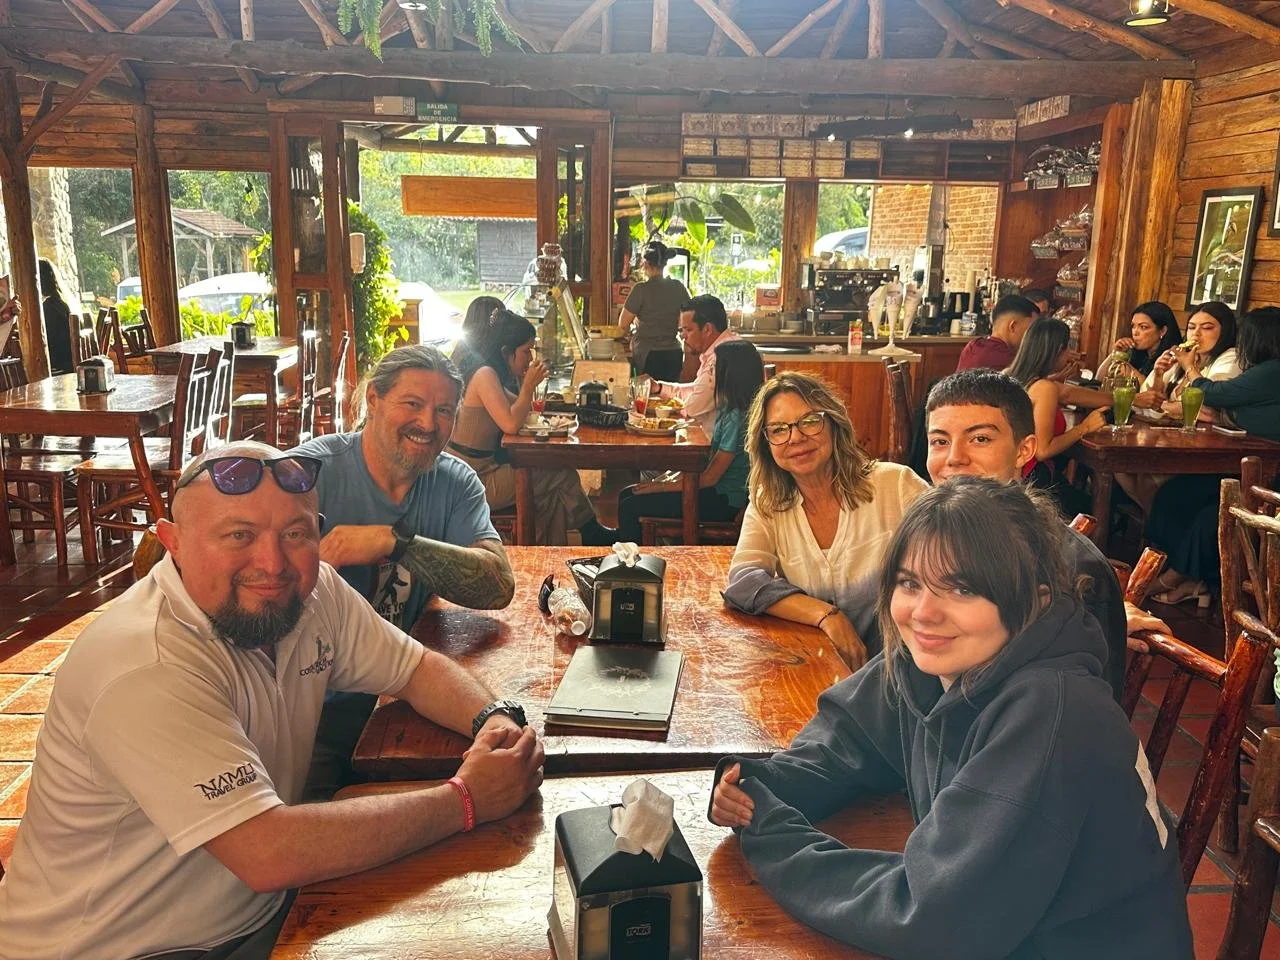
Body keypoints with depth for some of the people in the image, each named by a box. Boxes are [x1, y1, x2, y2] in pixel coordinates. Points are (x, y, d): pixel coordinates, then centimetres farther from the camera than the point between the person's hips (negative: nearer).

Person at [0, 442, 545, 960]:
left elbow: (417, 668, 5)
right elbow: (270, 855, -34)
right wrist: (465, 800, -27)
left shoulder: (309, 591, -7)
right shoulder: (147, 669, -29)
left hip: (260, 913, 7)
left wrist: (494, 721, -16)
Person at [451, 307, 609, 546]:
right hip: (477, 480, -10)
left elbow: (522, 413, 16)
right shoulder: (484, 375, -19)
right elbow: (511, 425, -27)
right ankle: (594, 536, 11)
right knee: (563, 476, -9)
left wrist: (523, 382, 3)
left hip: (486, 467, 10)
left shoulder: (494, 373, 11)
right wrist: (529, 386, -16)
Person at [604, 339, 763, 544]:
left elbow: (710, 477, -20)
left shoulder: (737, 417, -21)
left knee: (630, 506, -11)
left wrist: (661, 486, -10)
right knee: (627, 495, 8)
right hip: (719, 491, 10)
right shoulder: (732, 409, 9)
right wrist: (673, 479, 4)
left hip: (724, 501, -10)